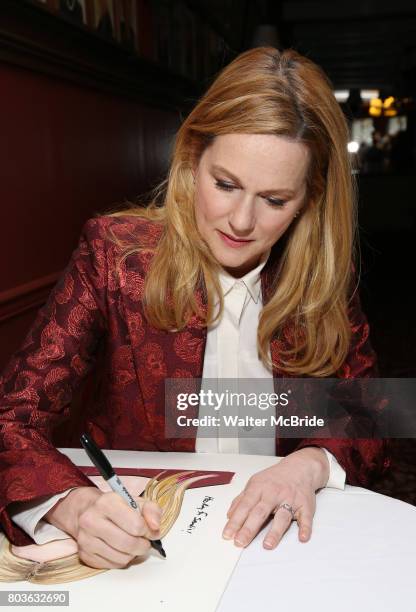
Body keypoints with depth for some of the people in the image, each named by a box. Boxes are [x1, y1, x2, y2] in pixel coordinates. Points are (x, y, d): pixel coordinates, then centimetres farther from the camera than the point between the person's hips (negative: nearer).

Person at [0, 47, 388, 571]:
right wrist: (74, 506, -33)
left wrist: (312, 464, -21)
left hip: (274, 533, 1)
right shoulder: (112, 253, -11)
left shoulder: (327, 274, -4)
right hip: (133, 532, 0)